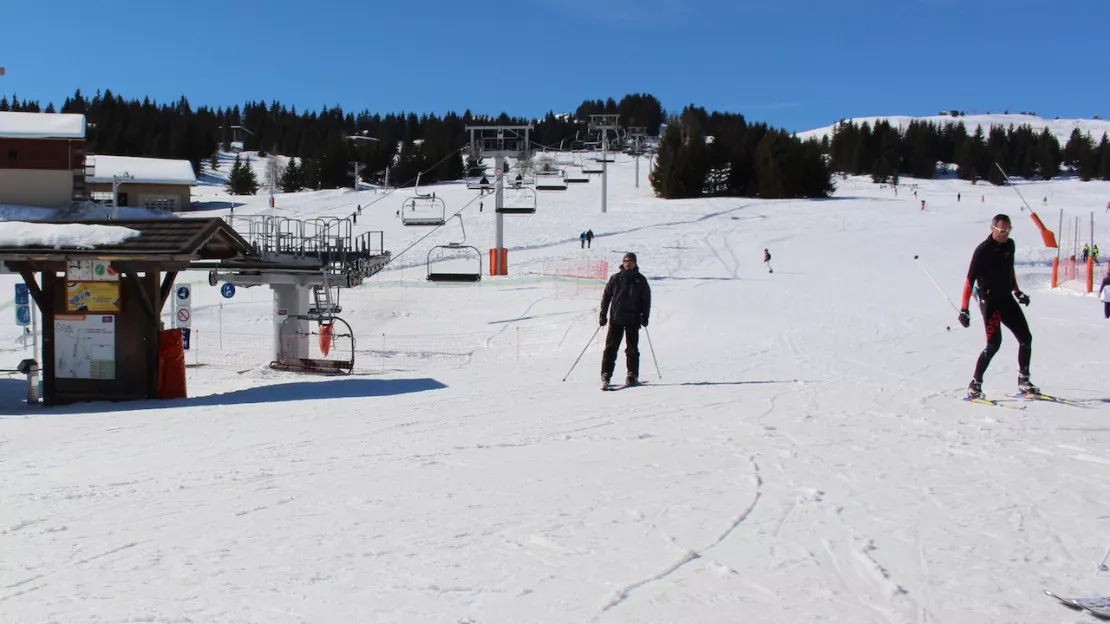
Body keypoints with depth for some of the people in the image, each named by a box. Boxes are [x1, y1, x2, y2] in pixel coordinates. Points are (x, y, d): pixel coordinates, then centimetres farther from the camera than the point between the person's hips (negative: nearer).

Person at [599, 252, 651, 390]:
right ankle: (606, 375, 0)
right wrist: (603, 315, 3)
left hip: (633, 319, 0)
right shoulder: (616, 278, 6)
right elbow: (606, 296, 8)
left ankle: (632, 375, 12)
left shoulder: (640, 280, 6)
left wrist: (645, 317, 2)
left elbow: (646, 299, 10)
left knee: (632, 348, 4)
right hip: (616, 318, 0)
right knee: (611, 347, -3)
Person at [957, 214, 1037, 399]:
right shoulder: (983, 250, -16)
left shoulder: (1010, 245, 5)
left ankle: (1023, 380, 15)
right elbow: (970, 279, -17)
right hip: (990, 301, -7)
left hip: (1007, 299, 7)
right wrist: (963, 309, -21)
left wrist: (1017, 292, 25)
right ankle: (975, 384, -4)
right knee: (994, 344, -15)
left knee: (1026, 338, 3)